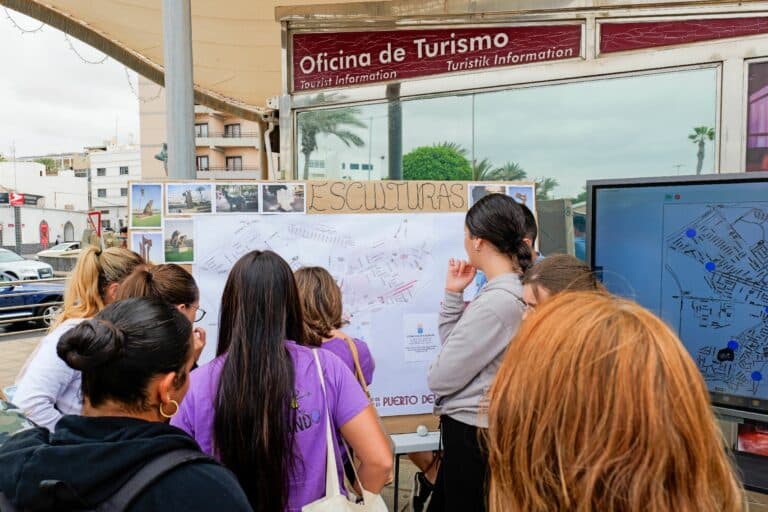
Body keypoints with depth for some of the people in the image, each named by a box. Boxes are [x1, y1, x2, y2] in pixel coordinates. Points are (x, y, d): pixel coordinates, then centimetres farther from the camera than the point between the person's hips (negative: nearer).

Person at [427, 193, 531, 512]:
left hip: (471, 433, -9)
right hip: (475, 428, 9)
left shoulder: (495, 303, -27)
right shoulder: (510, 292, 4)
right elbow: (454, 346, 9)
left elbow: (442, 377, -21)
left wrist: (437, 360, 1)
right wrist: (453, 294, -1)